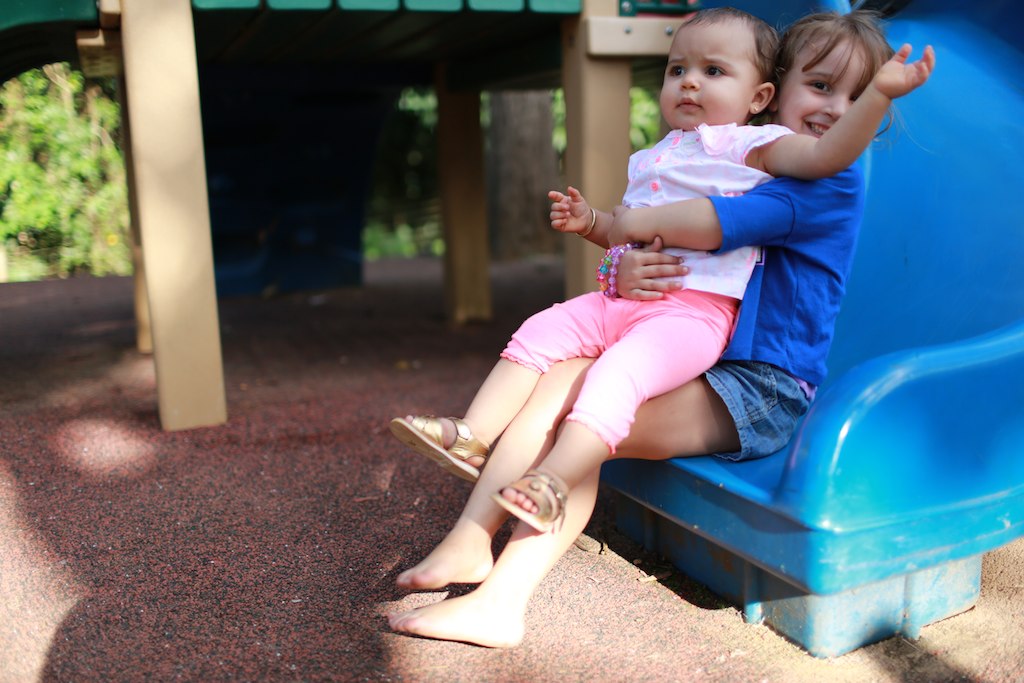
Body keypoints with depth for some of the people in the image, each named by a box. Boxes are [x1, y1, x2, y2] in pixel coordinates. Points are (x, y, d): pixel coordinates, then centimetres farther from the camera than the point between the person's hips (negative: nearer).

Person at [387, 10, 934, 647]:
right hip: (695, 358, 8)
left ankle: (501, 600, -20)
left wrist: (626, 222, -10)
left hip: (763, 387, -7)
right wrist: (627, 272, -14)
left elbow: (715, 224, -24)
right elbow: (670, 249, 10)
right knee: (560, 379, -11)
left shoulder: (834, 182, -8)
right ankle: (470, 542, -12)